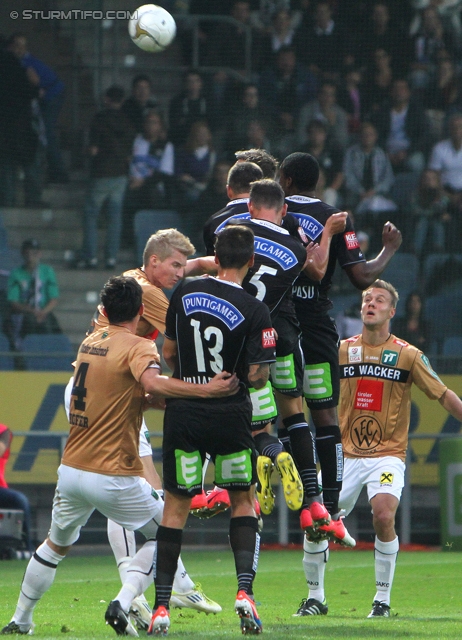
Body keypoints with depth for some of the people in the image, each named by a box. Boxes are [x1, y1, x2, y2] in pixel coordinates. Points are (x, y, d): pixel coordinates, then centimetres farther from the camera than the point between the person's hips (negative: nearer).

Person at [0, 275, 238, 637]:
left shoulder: (90, 342, 11)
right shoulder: (139, 347, -11)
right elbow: (151, 383, -33)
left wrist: (171, 401, 6)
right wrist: (205, 391, -36)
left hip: (71, 469, 6)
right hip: (113, 477, -6)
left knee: (56, 545, 27)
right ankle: (124, 604, -7)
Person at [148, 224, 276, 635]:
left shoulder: (185, 294, -1)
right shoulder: (255, 312, -10)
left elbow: (169, 353, 9)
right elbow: (257, 376, -11)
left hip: (184, 413, 2)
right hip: (231, 415, -2)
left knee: (175, 506, 8)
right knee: (243, 501, 16)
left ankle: (161, 607, 4)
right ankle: (245, 589, 0)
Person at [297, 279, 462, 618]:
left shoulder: (408, 355, -2)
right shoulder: (341, 350, 6)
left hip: (388, 454, -3)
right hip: (346, 453, 3)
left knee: (384, 516, -26)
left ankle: (383, 600, -11)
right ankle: (315, 597, 17)